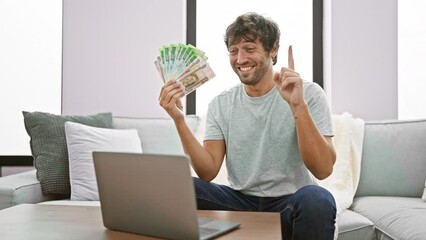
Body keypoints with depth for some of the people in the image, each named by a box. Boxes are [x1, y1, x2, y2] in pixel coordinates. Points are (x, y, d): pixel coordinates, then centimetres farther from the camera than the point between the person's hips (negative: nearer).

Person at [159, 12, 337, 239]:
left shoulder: (308, 94, -7)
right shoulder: (220, 104, 3)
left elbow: (323, 169, -18)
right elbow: (208, 172, -5)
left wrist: (298, 105, -30)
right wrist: (179, 120, -17)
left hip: (291, 204, -2)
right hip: (240, 202, 2)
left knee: (315, 198, -35)